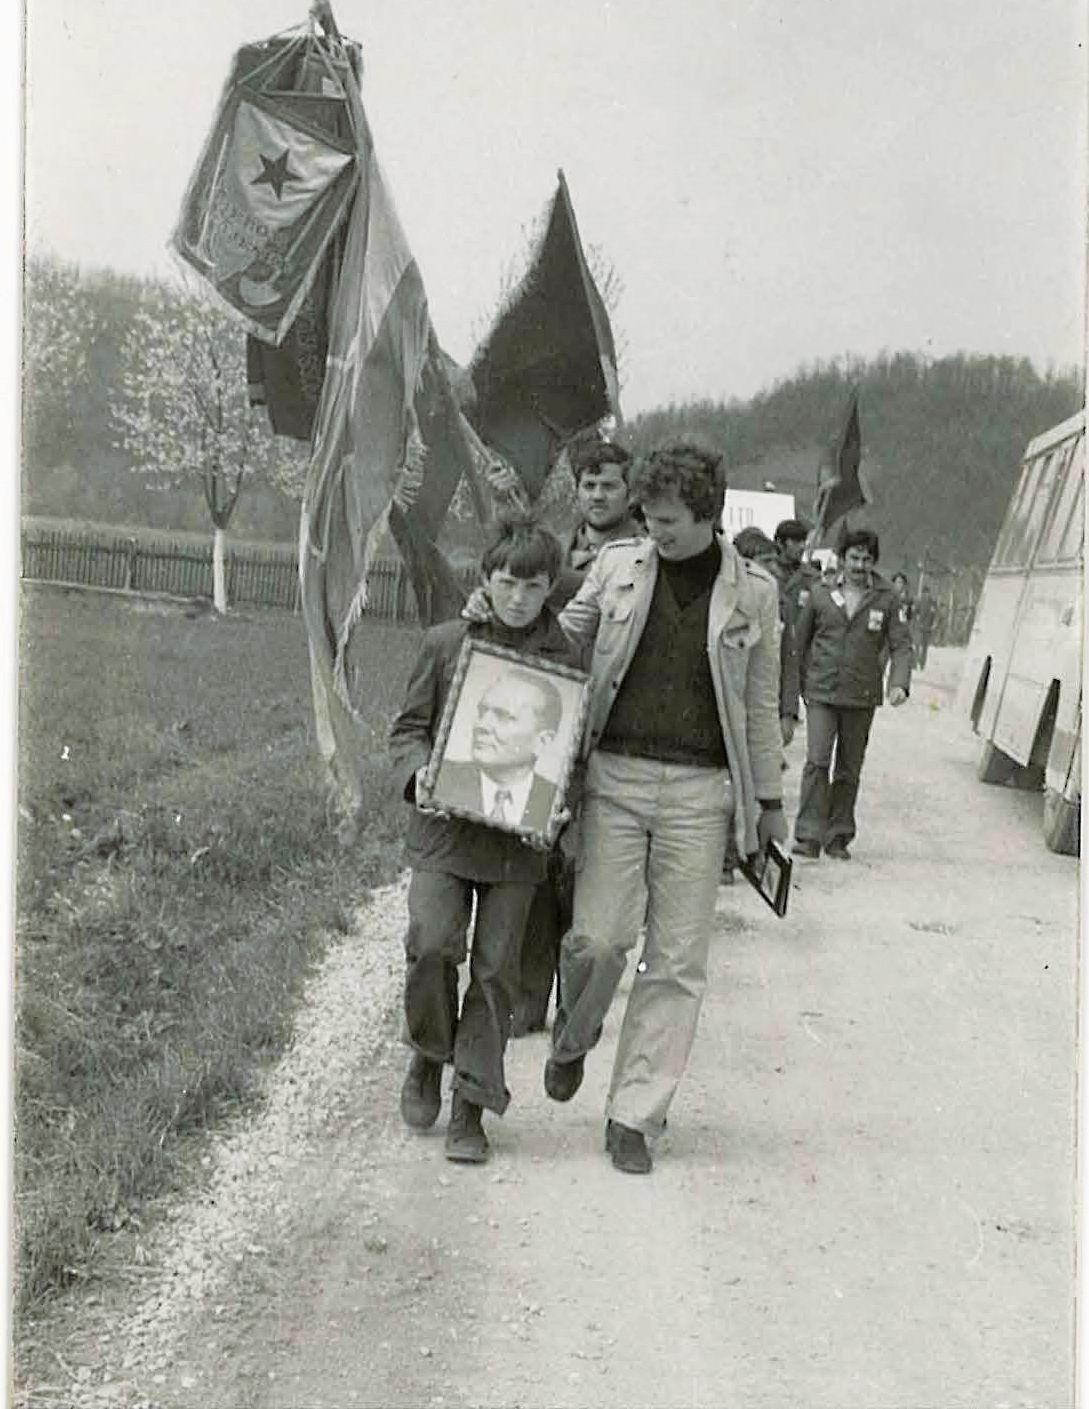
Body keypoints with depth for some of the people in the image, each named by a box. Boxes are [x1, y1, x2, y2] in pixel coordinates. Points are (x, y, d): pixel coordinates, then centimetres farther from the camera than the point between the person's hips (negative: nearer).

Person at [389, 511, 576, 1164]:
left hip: (520, 834, 0)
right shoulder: (446, 643, 4)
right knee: (432, 942, -12)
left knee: (496, 964, 2)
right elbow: (410, 726, 9)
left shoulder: (568, 657, 2)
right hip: (444, 825, 0)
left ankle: (471, 1107, 15)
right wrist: (419, 771, -11)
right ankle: (429, 1055, 18)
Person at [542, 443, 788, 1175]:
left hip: (699, 790, 0)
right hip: (615, 776, 0)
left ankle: (634, 1115, 12)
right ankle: (573, 1041, 27)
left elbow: (761, 706, 12)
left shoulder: (752, 592, 5)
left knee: (678, 960, 1)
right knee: (597, 938, -6)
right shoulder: (618, 566, 6)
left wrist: (769, 800, 14)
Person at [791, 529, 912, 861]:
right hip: (821, 693, -1)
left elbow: (901, 645, 1)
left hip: (861, 697, 1)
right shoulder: (820, 594, 4)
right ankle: (809, 836, -13)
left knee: (849, 770, 8)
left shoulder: (886, 599, 4)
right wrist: (800, 684, 10)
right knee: (816, 762, -14)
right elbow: (801, 640, 12)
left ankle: (838, 837, 19)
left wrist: (899, 683, -16)